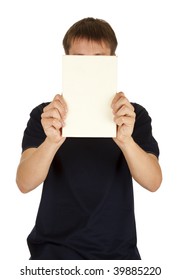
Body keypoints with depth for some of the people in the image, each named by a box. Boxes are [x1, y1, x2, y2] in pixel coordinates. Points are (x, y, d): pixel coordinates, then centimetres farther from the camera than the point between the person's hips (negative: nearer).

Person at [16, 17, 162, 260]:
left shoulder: (134, 115, 2)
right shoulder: (44, 115, 0)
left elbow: (153, 182, -11)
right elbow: (24, 183, -12)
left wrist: (125, 140, -30)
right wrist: (52, 141, -31)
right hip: (55, 249, -1)